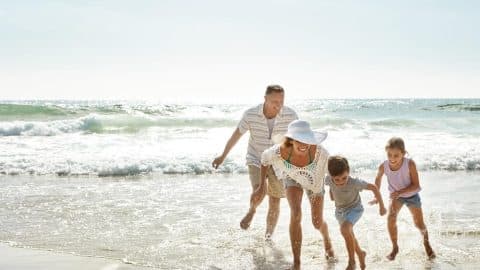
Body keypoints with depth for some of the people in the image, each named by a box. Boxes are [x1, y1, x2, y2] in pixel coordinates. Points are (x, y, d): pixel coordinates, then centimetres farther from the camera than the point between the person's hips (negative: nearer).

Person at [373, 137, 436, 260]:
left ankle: (426, 242, 38)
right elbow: (378, 178, 0)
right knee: (391, 218, -21)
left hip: (411, 195, -2)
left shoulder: (410, 164, -34)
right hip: (396, 195, 2)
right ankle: (395, 247, 0)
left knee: (419, 224, 3)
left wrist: (400, 192, -40)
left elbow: (416, 185, -28)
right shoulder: (383, 166, -25)